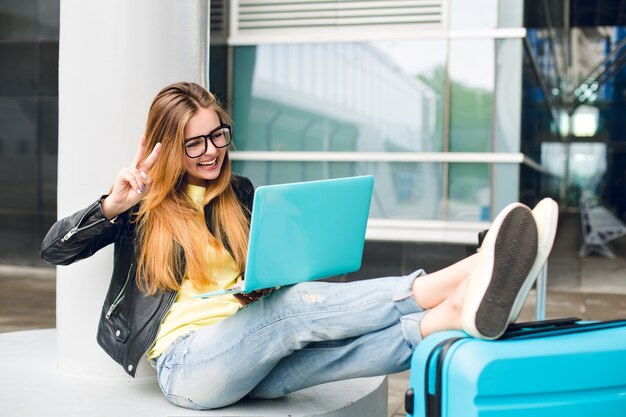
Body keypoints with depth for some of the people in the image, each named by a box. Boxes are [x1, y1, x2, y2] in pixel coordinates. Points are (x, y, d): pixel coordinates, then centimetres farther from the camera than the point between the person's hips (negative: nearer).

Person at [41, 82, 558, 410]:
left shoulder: (239, 194, 18)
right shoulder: (142, 205, 6)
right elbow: (53, 249, 3)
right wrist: (112, 204, -13)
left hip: (246, 354, 5)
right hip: (185, 361, -4)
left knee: (330, 345, -28)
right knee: (300, 306, -32)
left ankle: (459, 311, -55)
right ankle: (453, 282, -48)